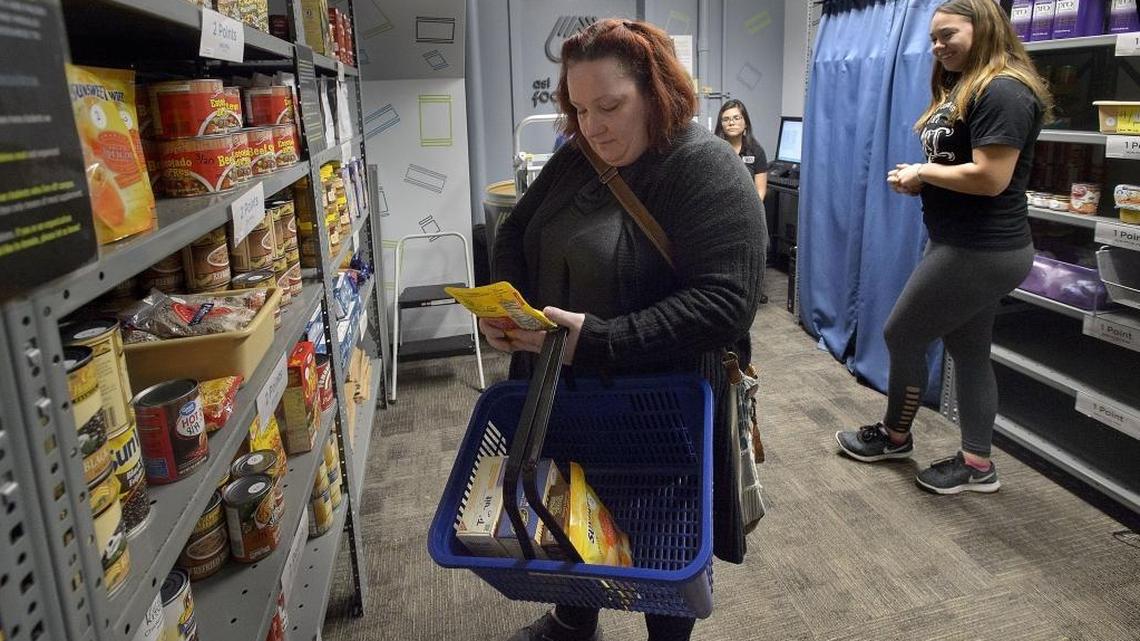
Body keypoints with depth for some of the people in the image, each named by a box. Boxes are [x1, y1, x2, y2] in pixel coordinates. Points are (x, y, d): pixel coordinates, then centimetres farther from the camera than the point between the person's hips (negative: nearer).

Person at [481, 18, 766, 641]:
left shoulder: (708, 171, -18)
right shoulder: (575, 158, 3)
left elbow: (723, 302, -27)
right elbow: (517, 232, 13)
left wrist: (597, 340, -32)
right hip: (562, 397, 7)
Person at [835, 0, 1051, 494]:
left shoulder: (1002, 92, -18)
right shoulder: (963, 88, 15)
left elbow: (989, 178, -26)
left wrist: (924, 171, -13)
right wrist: (917, 180, -3)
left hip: (980, 252, -10)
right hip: (966, 246, 10)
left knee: (902, 337, 2)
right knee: (969, 353, 14)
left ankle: (895, 436, 24)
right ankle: (978, 464, 24)